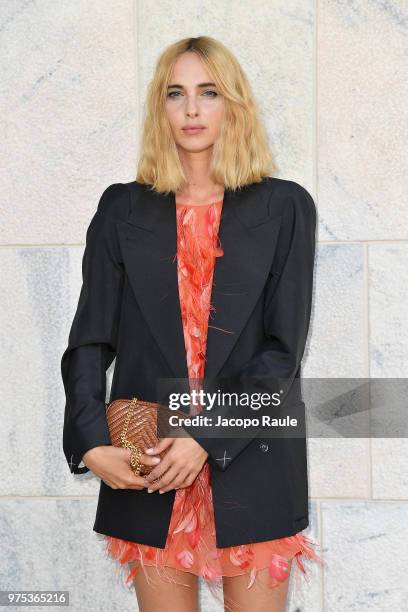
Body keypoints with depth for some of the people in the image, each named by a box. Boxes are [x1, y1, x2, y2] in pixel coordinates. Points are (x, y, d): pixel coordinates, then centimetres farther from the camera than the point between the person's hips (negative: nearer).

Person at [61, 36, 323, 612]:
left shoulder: (284, 207, 3)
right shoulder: (123, 209, 8)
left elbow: (283, 348, -4)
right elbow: (89, 340, 3)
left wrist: (208, 436, -14)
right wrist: (92, 444, -11)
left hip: (250, 458, -1)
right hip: (146, 467, 1)